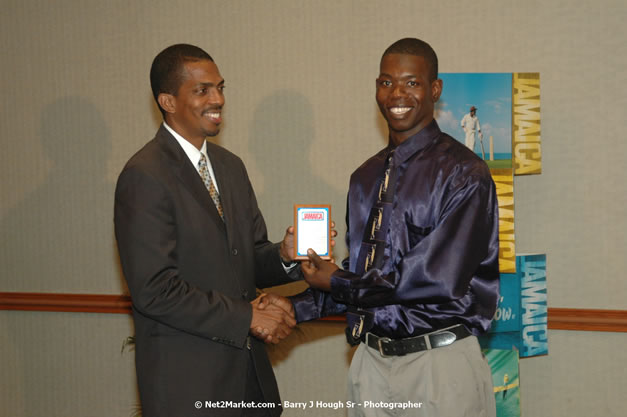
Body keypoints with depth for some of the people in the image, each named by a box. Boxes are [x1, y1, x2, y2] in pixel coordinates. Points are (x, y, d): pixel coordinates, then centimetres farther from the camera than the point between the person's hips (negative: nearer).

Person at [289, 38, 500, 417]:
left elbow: (438, 281, -19)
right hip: (372, 359, 6)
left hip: (440, 364, -6)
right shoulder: (367, 177, 12)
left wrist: (337, 282, -10)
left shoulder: (463, 173, -12)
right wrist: (296, 308, 0)